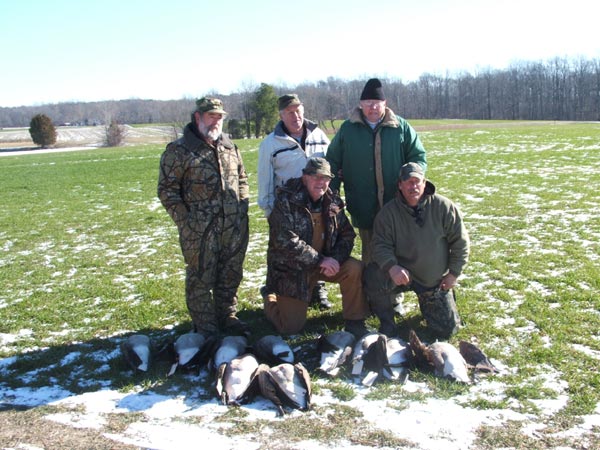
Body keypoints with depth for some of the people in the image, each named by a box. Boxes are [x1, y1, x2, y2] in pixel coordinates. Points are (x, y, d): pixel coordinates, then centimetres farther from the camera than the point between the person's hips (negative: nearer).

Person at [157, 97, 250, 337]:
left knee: (230, 276, 14)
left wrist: (243, 207, 12)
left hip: (234, 227, 6)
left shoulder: (229, 147, 13)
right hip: (199, 230, -5)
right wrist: (185, 221, -12)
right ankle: (205, 328, 15)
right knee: (201, 279, 3)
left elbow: (242, 179, 24)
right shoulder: (179, 150, -5)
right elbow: (167, 190, -7)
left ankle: (227, 317, 30)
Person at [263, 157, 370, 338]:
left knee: (355, 269, -21)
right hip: (291, 269, -4)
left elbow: (347, 234, 4)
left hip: (325, 261, 5)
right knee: (291, 327, -3)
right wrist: (319, 260, -25)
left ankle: (354, 322, -3)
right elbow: (286, 242, -25)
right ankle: (271, 298, 29)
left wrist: (336, 258, -16)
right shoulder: (286, 202, -18)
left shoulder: (333, 202, -1)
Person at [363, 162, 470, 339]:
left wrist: (454, 273, -5)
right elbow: (381, 245, -15)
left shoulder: (443, 207, -11)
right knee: (373, 276, -33)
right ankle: (387, 323, -7)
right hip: (403, 273, -1)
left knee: (447, 330, 4)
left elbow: (460, 241, -4)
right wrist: (391, 266, -35)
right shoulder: (388, 212, -11)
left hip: (436, 280, 1)